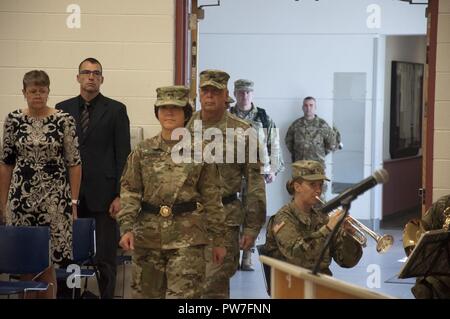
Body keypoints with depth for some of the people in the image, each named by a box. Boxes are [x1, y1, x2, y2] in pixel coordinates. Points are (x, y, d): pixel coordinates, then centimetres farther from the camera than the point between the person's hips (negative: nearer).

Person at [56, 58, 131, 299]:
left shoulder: (115, 110, 3)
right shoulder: (63, 109, 11)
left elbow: (123, 155, -1)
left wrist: (120, 195, -7)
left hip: (103, 194, -2)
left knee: (105, 258, -1)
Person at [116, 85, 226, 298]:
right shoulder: (143, 151, 6)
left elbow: (212, 198, 4)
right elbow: (130, 192, 4)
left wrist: (218, 240, 4)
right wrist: (127, 228, -9)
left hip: (187, 237, -2)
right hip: (148, 236, 3)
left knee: (184, 294, -9)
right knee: (146, 293, 11)